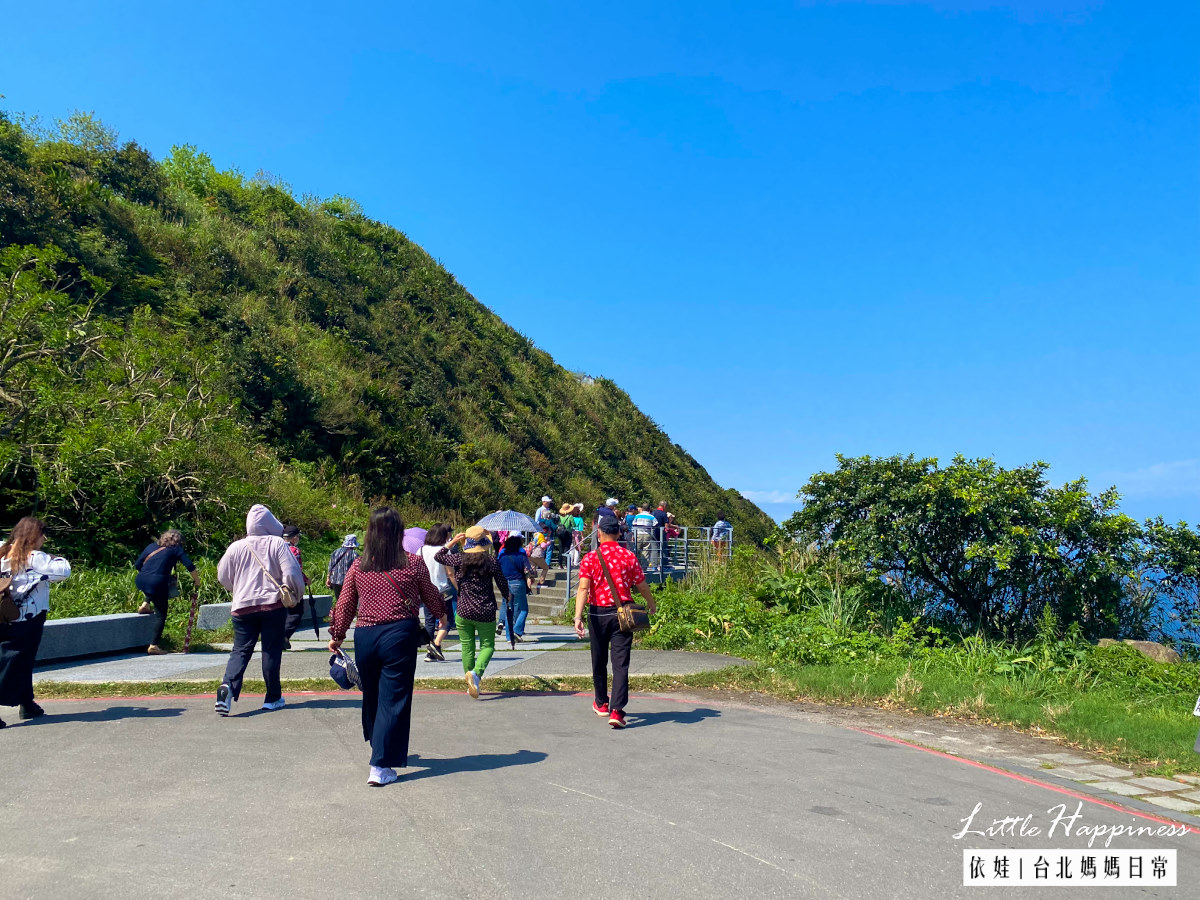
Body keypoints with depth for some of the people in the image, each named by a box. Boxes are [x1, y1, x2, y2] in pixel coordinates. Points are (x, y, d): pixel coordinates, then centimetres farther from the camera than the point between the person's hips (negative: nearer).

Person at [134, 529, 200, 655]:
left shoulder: (151, 546, 22)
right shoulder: (176, 549, 10)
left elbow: (137, 565, 20)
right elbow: (189, 565, 1)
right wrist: (196, 581, 13)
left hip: (141, 582, 5)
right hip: (159, 582, -5)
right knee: (161, 615, 3)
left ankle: (145, 604, 17)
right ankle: (154, 646, -3)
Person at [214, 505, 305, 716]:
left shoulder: (236, 547, 4)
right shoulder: (278, 544, -5)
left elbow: (223, 578, 12)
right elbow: (292, 573, -9)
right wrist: (297, 594, 9)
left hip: (243, 606, 2)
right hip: (273, 605, -2)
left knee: (240, 650, 8)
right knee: (272, 651, 5)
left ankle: (228, 685, -16)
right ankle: (273, 698, 12)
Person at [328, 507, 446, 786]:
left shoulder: (358, 566, 3)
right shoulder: (413, 563, -3)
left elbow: (344, 605, 10)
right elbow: (430, 594, 10)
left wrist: (337, 636, 24)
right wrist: (441, 614, 31)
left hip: (365, 637, 3)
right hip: (400, 634, -3)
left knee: (372, 696, 20)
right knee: (393, 700, 2)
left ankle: (383, 749, 39)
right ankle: (380, 767, 1)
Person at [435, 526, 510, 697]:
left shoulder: (459, 559, -3)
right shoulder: (491, 561, -6)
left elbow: (438, 556, 13)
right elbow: (503, 584, 0)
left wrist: (453, 542, 18)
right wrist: (507, 599, 19)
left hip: (464, 611, 2)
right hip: (485, 613, -2)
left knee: (467, 647, 14)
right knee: (487, 645, 9)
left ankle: (471, 684, 20)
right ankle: (476, 672, -19)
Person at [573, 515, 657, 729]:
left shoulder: (590, 558, -5)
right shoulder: (629, 557, -1)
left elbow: (583, 589, -16)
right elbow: (642, 586, 5)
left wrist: (578, 617, -22)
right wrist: (652, 605, 23)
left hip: (598, 613, 1)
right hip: (622, 614, 0)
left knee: (599, 661, 17)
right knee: (620, 663, -1)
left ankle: (601, 703, 33)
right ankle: (616, 710, -12)